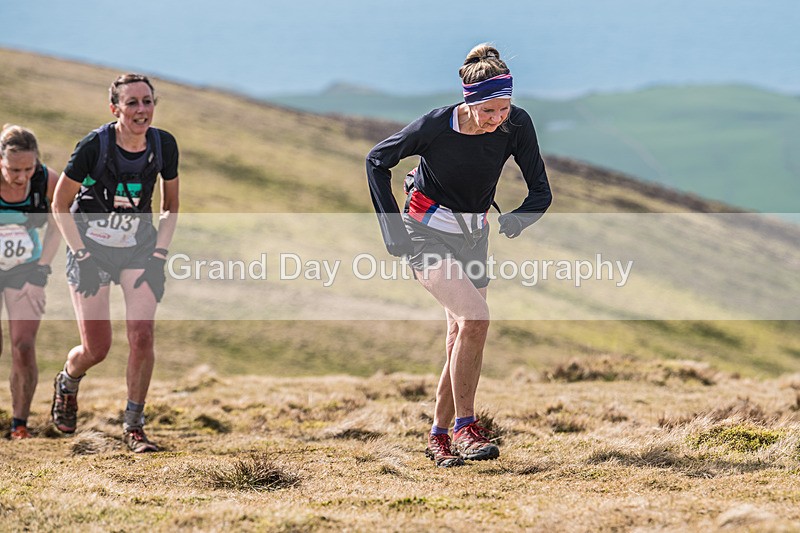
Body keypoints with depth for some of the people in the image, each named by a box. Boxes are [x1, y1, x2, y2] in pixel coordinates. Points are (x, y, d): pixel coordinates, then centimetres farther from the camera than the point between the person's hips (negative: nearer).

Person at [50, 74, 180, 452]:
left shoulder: (163, 145, -8)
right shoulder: (94, 146, -19)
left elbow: (170, 207, 7)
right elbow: (60, 206, -8)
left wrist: (159, 253, -4)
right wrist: (82, 254, -13)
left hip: (139, 250, 3)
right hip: (91, 250, -3)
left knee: (142, 333, -13)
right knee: (96, 349, -3)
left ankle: (133, 425, 1)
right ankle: (67, 383, 33)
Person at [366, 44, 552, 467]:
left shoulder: (517, 125, -15)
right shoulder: (435, 127, -25)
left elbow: (541, 192, -7)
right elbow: (377, 160, -10)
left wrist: (516, 219, -28)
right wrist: (392, 229, -12)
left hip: (472, 237, 5)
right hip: (426, 234, -5)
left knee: (462, 338, 6)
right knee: (475, 317, -24)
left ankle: (439, 436, 20)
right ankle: (465, 427, -17)